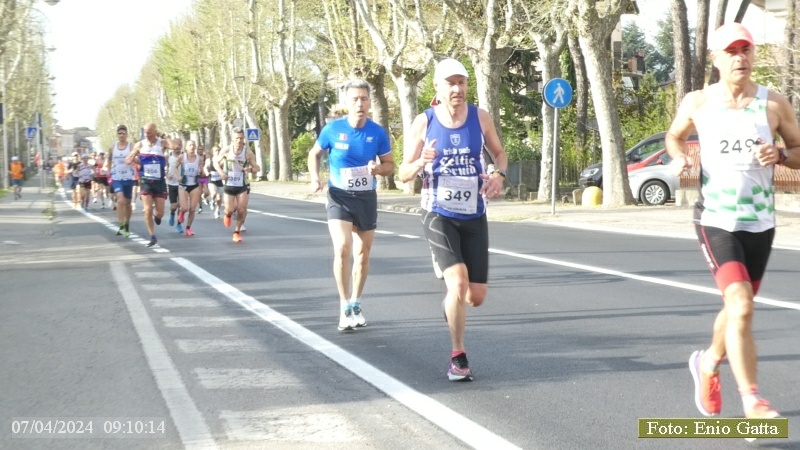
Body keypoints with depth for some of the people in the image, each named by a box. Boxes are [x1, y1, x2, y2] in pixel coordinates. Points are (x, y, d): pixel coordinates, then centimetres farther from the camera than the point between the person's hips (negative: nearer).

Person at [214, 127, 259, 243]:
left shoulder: (248, 153, -8)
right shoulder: (226, 150, -7)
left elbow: (256, 168, 0)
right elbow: (216, 162, 7)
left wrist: (251, 169, -23)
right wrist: (221, 172, -11)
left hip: (242, 185, 0)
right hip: (229, 184, 0)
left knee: (242, 209, -7)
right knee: (230, 210, -3)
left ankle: (237, 231, 13)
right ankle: (227, 215, 36)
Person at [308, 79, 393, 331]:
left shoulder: (378, 133, -7)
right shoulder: (333, 129, -10)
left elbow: (390, 165, 4)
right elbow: (314, 154, 7)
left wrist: (378, 168, -19)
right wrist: (315, 178, -10)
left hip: (367, 198, 2)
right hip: (339, 197, -2)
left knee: (363, 254, 12)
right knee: (342, 249, -19)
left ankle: (356, 305, 29)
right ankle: (345, 308, -8)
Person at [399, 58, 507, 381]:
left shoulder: (480, 117, -1)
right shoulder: (423, 122, -6)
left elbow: (499, 153, 15)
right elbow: (404, 174, -1)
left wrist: (499, 175, -8)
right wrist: (421, 163, -23)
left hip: (474, 217, 3)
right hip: (439, 215, -3)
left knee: (476, 297, 3)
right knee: (458, 284, -22)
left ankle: (450, 305, 42)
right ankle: (458, 357, -5)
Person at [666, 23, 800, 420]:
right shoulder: (697, 103, 0)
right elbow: (674, 135, 18)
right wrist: (678, 156, -3)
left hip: (760, 223, 3)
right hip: (715, 220, -3)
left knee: (737, 307, 18)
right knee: (740, 305, -20)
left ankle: (708, 363, 47)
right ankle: (752, 402, -18)